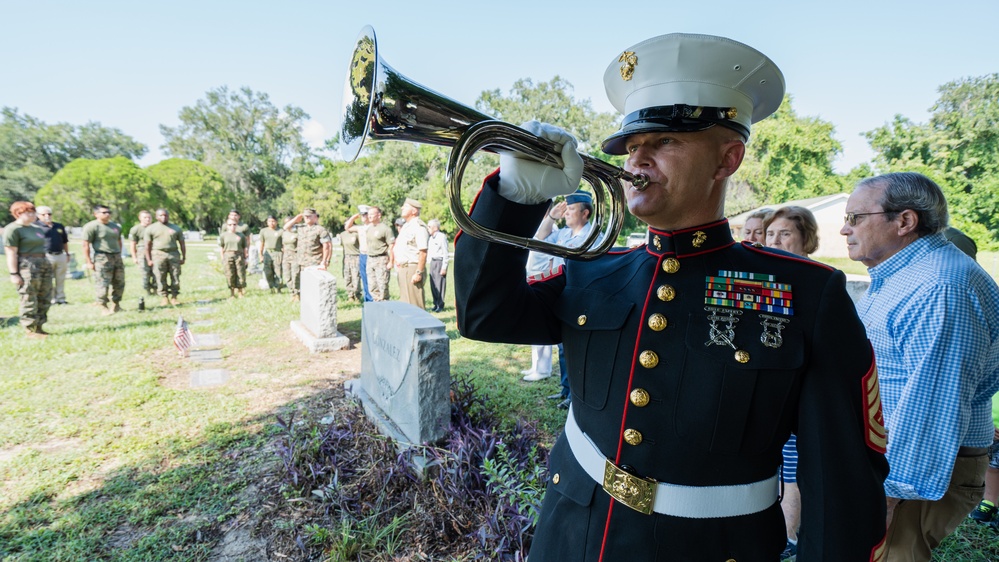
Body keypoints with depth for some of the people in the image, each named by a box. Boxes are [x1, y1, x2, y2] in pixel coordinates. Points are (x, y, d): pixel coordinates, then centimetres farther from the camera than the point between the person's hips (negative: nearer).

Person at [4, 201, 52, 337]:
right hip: (27, 266, -8)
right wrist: (14, 274, -16)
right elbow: (11, 253, -12)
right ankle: (30, 330, 6)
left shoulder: (36, 228, 16)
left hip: (44, 264, 8)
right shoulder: (12, 229, -8)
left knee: (44, 299, 11)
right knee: (30, 300, -2)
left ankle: (39, 326, 22)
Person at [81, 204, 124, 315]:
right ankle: (103, 307, 5)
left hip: (117, 257, 7)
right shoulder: (91, 226, -8)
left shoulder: (116, 226, 14)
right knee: (103, 284, -5)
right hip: (102, 259, -7)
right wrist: (88, 262, -13)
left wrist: (119, 255, 15)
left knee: (119, 283, 10)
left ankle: (116, 305, 21)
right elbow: (86, 245, -11)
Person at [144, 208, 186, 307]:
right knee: (161, 278, -2)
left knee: (175, 277, -2)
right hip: (158, 254, -1)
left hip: (174, 254, 1)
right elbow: (147, 245, 5)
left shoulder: (176, 228, 13)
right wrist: (149, 259, -1)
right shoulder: (151, 228, 8)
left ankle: (174, 297, 4)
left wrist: (183, 257, 6)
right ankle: (165, 297, 4)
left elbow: (182, 243, 13)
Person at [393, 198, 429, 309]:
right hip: (403, 269, 10)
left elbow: (423, 252, -20)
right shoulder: (405, 225, 18)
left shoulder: (419, 227, -13)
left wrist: (419, 273, -24)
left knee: (415, 304, -7)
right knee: (404, 302, 16)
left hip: (413, 269, -10)